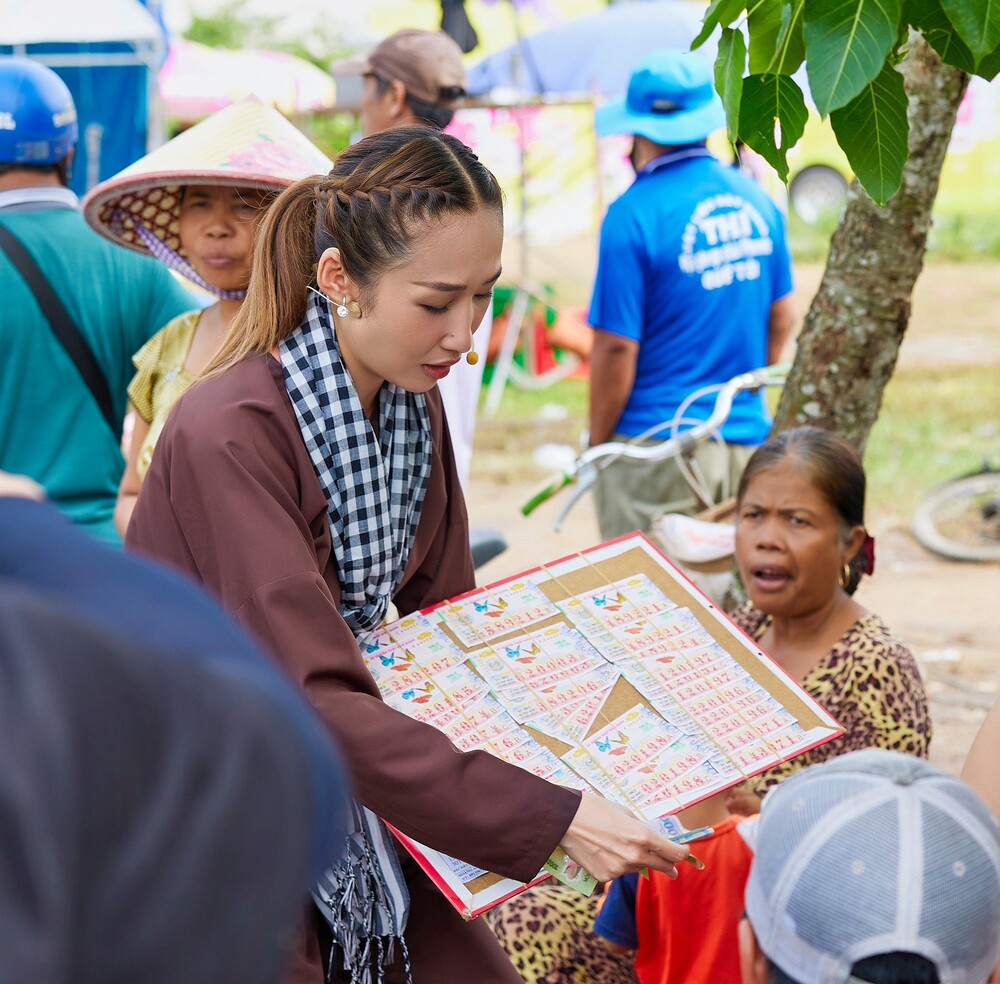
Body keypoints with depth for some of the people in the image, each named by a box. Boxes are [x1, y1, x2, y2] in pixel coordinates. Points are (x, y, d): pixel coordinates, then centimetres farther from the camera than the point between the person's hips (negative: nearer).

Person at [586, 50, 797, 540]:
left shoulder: (634, 215, -14)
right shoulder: (755, 198, 5)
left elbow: (616, 347, -14)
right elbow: (782, 318, 14)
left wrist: (596, 444, -2)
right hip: (748, 439, 6)